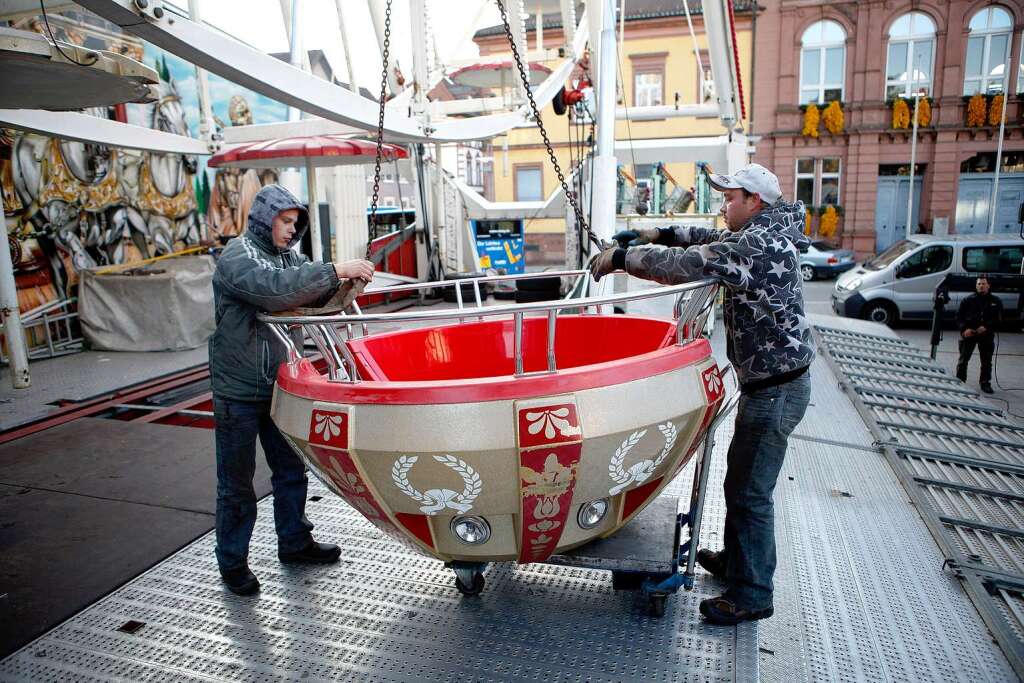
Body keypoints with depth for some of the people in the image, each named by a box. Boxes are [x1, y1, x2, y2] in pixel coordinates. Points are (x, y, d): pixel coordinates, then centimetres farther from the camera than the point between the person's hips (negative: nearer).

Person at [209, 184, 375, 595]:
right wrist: (335, 270, -34)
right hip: (238, 391, -7)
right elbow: (275, 289, -33)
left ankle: (294, 541, 34)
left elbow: (314, 296, 6)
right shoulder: (236, 258, -15)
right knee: (236, 481, 6)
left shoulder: (287, 255, 8)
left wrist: (344, 283, -15)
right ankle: (232, 561, 21)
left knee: (291, 469, 17)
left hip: (278, 386, 7)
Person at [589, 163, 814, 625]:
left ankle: (752, 595, 12)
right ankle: (735, 560, 39)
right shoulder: (765, 237, 11)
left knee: (750, 491, -1)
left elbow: (689, 264, -28)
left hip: (775, 388, -11)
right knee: (742, 479, 22)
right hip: (768, 383, 11)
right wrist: (663, 234, 14)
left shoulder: (760, 244, -22)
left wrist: (622, 256, -18)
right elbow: (713, 241, 25)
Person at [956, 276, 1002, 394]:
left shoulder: (995, 301, 5)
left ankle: (985, 383, 21)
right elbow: (959, 316, 0)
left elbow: (998, 318, 0)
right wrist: (965, 328, -14)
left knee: (987, 361, 9)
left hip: (987, 335, 1)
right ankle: (959, 381, 11)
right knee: (963, 359, 2)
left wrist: (986, 327, -16)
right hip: (969, 334, -1)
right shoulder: (968, 300, 2)